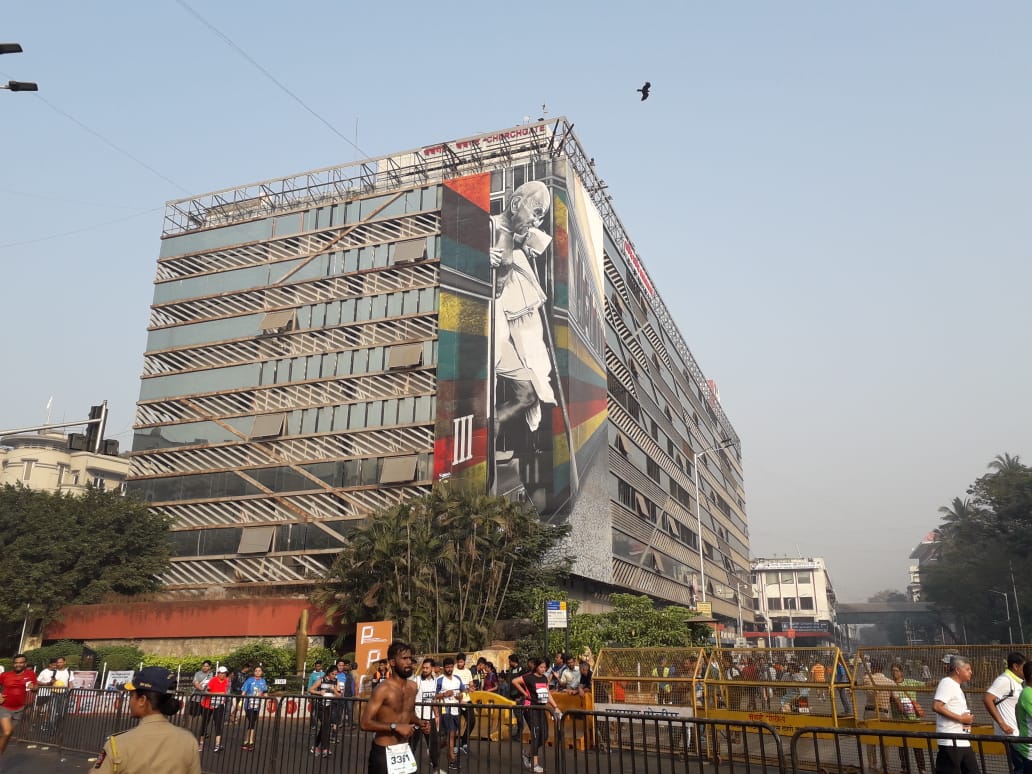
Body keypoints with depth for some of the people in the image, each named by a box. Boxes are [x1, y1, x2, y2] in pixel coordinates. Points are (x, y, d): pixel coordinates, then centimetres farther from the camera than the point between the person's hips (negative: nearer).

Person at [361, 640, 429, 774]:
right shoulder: (383, 689, -17)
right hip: (384, 752, -6)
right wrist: (395, 726, -26)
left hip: (405, 749, 6)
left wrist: (419, 722, 0)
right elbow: (365, 723, -21)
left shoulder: (412, 686, 4)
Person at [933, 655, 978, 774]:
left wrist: (967, 718, 9)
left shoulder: (956, 686, 19)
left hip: (963, 742, 10)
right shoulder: (947, 683, -12)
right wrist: (960, 718, -19)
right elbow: (936, 706, -24)